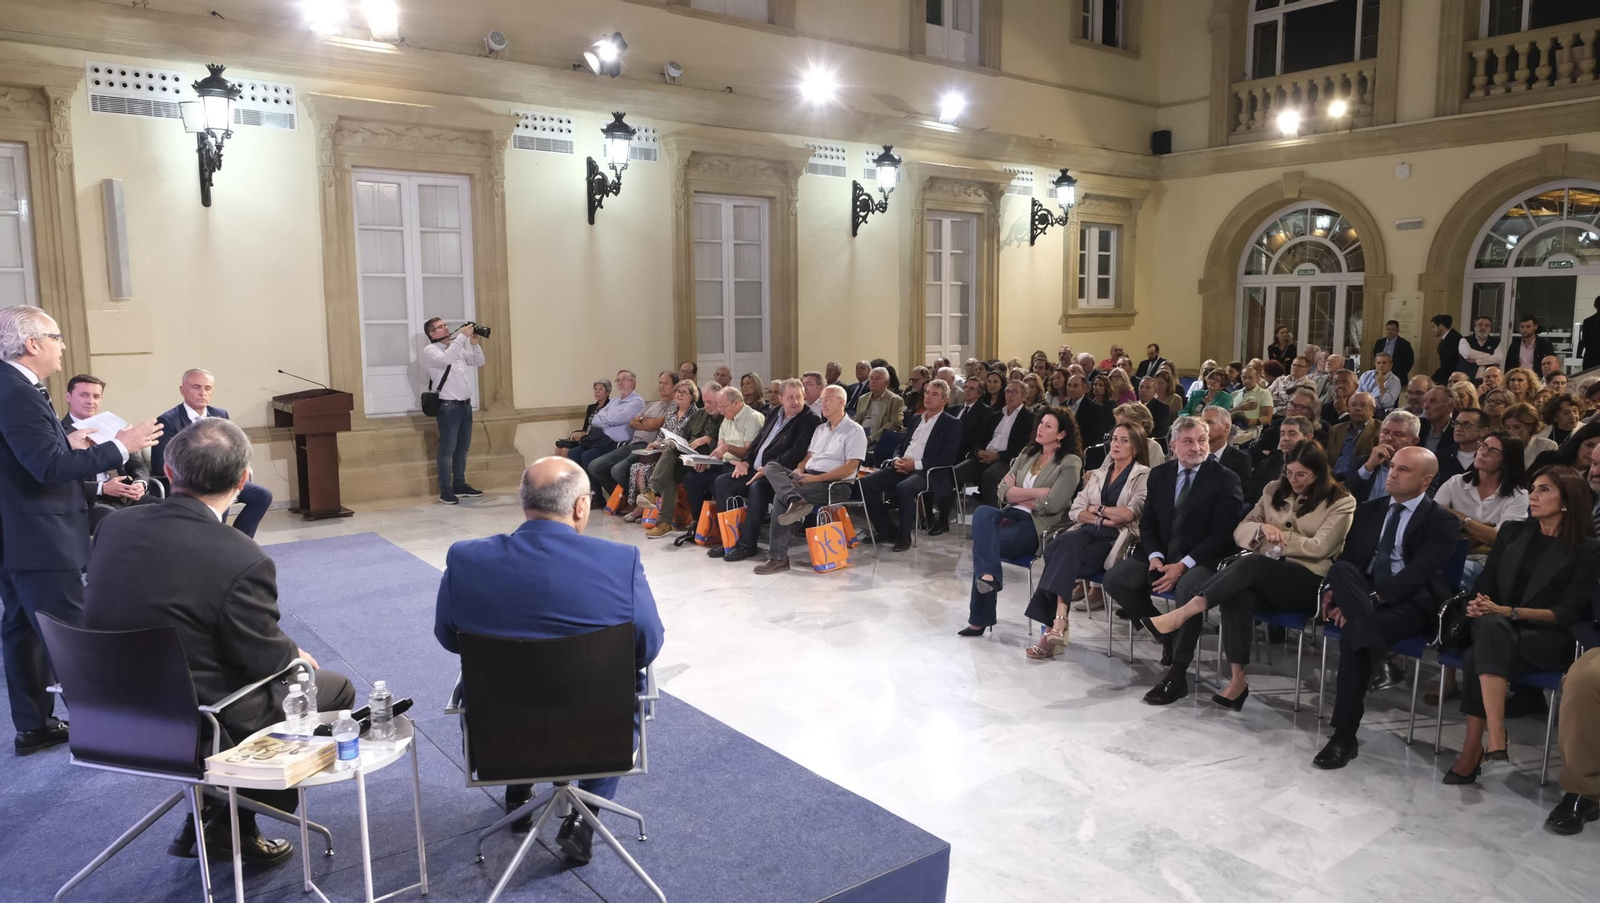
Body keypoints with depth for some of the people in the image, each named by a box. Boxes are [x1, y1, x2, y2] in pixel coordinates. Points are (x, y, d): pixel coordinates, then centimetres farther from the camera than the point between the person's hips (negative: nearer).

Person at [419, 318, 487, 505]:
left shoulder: (457, 348, 16)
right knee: (447, 449, -4)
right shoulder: (430, 350, -7)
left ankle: (460, 485, 23)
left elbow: (479, 362, 17)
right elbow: (445, 359, -28)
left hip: (465, 404, 8)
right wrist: (462, 336, -25)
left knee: (462, 447, 13)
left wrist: (475, 343, -1)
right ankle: (445, 490, 2)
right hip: (448, 407, -8)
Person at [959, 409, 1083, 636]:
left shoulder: (1070, 463, 1)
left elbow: (1052, 504, -11)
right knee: (983, 512, -30)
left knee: (983, 541, -29)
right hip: (1013, 516, 6)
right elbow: (1004, 492, 8)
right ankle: (988, 576, -41)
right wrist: (1038, 492, -5)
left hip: (1039, 526, -5)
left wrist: (1019, 494, 0)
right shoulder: (1027, 454, 20)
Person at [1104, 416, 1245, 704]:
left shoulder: (1226, 479, -4)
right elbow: (1147, 523, 11)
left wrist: (1182, 565, -19)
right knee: (1115, 579, -17)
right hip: (1161, 554, 5)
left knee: (1188, 588, -38)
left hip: (1201, 560, -5)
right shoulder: (1159, 475, 11)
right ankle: (1166, 635, 4)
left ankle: (1176, 677, -27)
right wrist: (1155, 556, -9)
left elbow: (1222, 535, -10)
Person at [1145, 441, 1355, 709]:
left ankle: (1183, 612, -40)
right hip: (1263, 578, 4)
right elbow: (1240, 531, 12)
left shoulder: (1341, 502, 3)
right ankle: (1238, 679, -31)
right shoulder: (1274, 490, 16)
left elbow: (1319, 547, -8)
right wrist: (1262, 529, -9)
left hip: (1308, 583, -4)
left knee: (1253, 563, -36)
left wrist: (1278, 536, -5)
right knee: (1236, 595, -34)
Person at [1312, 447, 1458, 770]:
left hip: (1410, 603, -4)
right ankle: (1381, 662, -37)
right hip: (1362, 593, 4)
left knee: (1354, 631, -34)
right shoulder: (1369, 510, 18)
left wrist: (1372, 598, -27)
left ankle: (1345, 734, -28)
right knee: (1341, 570, -32)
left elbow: (1418, 573, -15)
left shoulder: (1441, 522, 0)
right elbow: (1346, 557, 11)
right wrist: (1334, 589, -11)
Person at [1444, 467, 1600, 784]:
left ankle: (1473, 747, -31)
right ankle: (1495, 736, -40)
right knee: (1490, 625, -37)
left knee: (1476, 657, -35)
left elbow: (1569, 612, -6)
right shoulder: (1513, 532, 16)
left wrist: (1512, 612, -20)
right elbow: (1486, 582, 13)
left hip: (1547, 639, -3)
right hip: (1499, 629, 3)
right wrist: (1478, 604, -11)